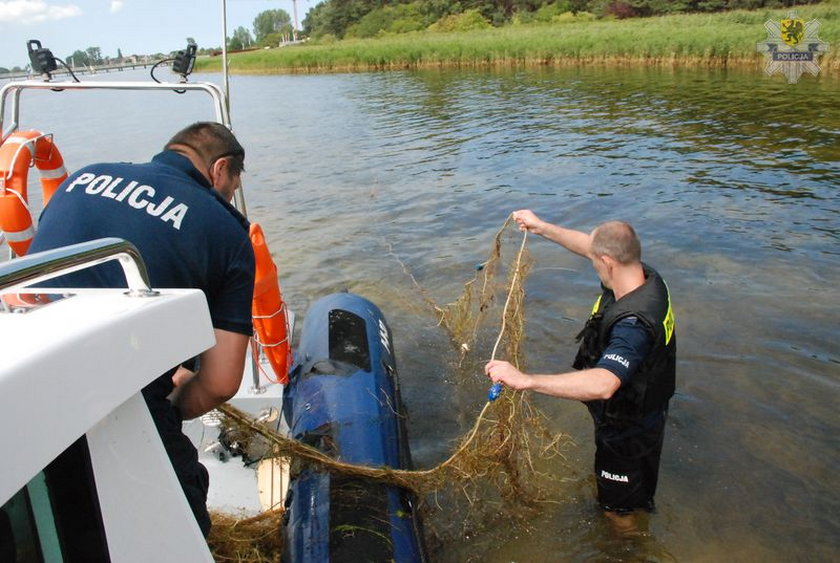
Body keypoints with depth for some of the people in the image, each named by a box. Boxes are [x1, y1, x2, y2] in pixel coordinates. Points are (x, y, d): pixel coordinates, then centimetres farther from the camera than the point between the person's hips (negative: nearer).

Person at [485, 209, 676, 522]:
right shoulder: (645, 276, -15)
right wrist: (541, 227, 8)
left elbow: (602, 384, -56)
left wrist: (525, 379, -59)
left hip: (627, 434, -8)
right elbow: (588, 245, 1)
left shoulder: (633, 324, -43)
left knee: (619, 509, 22)